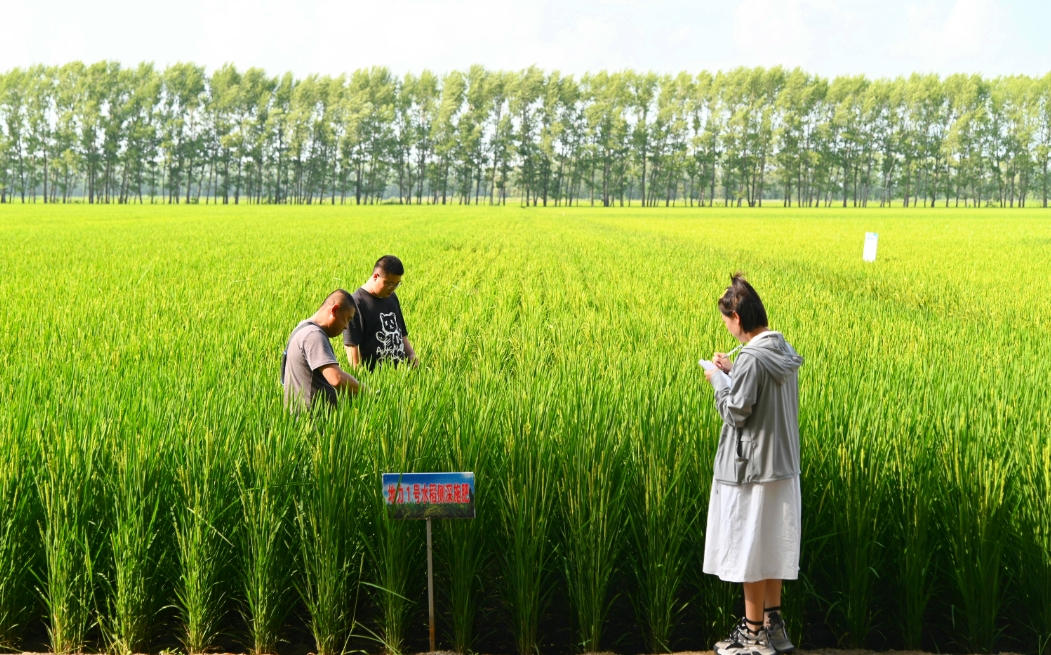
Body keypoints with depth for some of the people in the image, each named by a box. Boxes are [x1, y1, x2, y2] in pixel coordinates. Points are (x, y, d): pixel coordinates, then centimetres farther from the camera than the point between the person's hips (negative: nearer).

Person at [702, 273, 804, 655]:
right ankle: (773, 624, 22)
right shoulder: (783, 352, 6)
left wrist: (718, 380, -3)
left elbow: (736, 412, -18)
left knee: (750, 549, 1)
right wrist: (732, 372, 12)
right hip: (782, 465, 9)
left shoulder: (752, 357, -20)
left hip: (751, 468, -9)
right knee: (773, 548, 15)